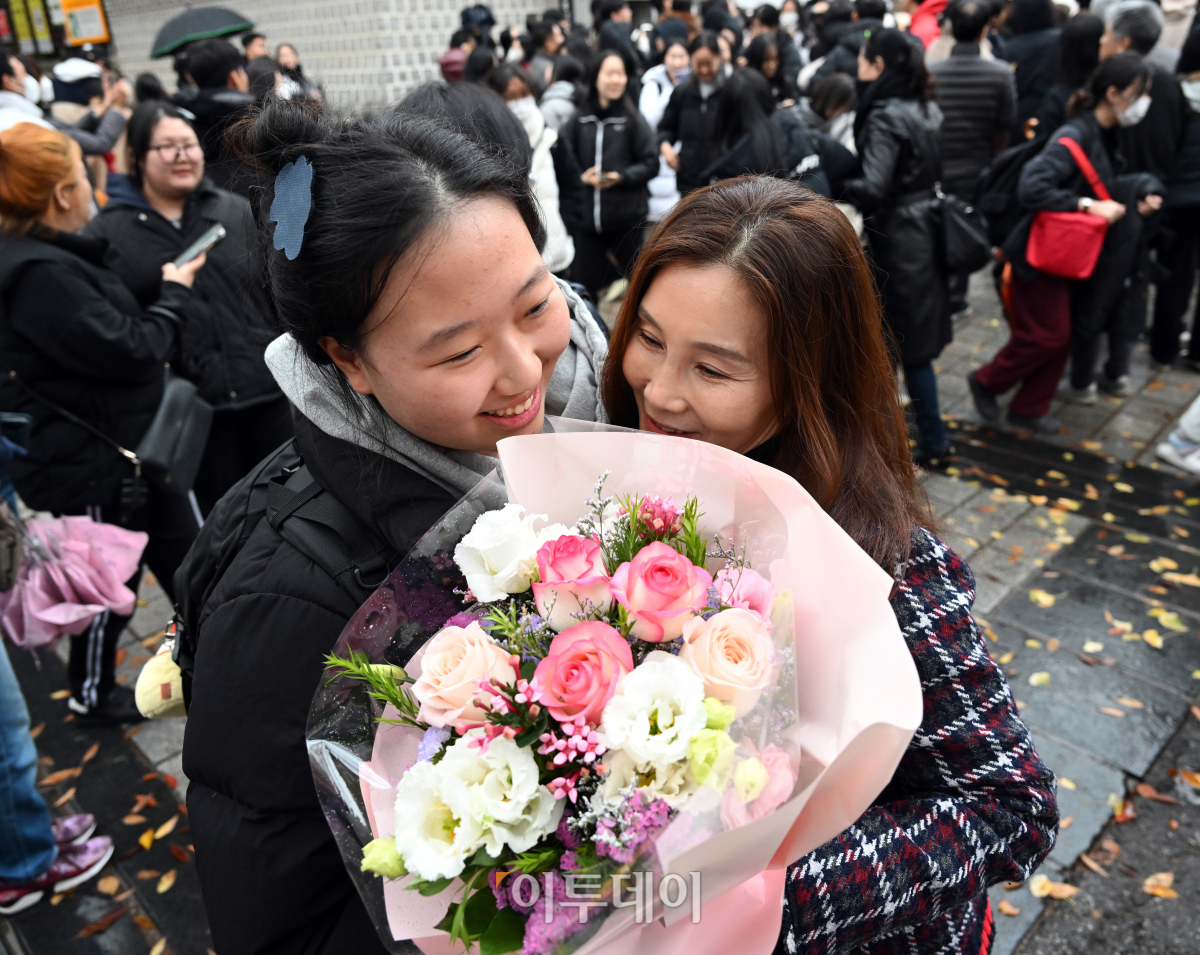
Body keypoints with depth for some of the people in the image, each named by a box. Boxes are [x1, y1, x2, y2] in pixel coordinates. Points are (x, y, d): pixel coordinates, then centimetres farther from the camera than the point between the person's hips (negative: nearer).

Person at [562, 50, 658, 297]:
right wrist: (581, 176, -9)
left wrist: (622, 176, -15)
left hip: (626, 218, -1)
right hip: (585, 215, 1)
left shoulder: (632, 118, 2)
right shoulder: (580, 118, 5)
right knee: (583, 285, 4)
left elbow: (650, 164, 0)